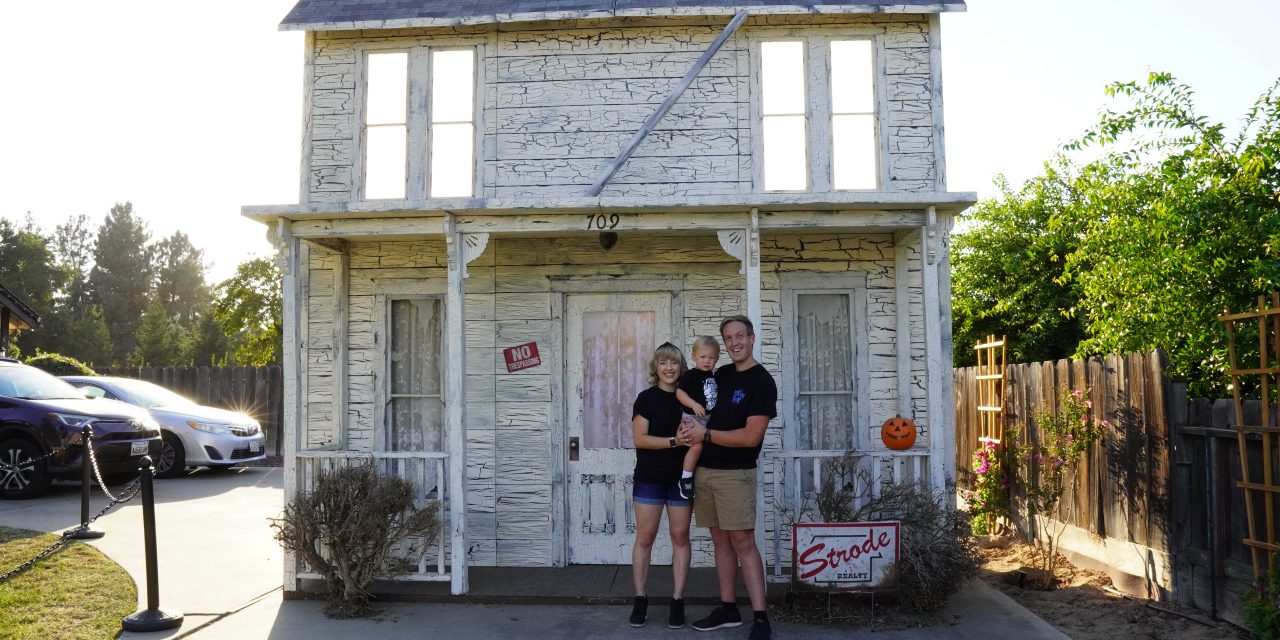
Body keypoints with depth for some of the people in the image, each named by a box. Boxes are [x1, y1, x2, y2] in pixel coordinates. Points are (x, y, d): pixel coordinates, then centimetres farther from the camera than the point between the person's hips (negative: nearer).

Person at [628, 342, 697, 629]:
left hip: (681, 478, 2)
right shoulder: (646, 398, -3)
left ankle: (677, 600, 13)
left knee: (680, 537, 5)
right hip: (649, 479, -2)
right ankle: (640, 599, 12)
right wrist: (674, 441, -19)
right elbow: (639, 439, -10)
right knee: (644, 537, 3)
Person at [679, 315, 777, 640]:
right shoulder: (721, 374, 11)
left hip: (735, 473, -7)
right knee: (721, 540, 11)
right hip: (705, 469, 7)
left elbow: (751, 437, -17)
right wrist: (690, 420, 4)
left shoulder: (762, 382, -10)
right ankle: (728, 609, 19)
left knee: (743, 542, -8)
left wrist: (706, 434, -13)